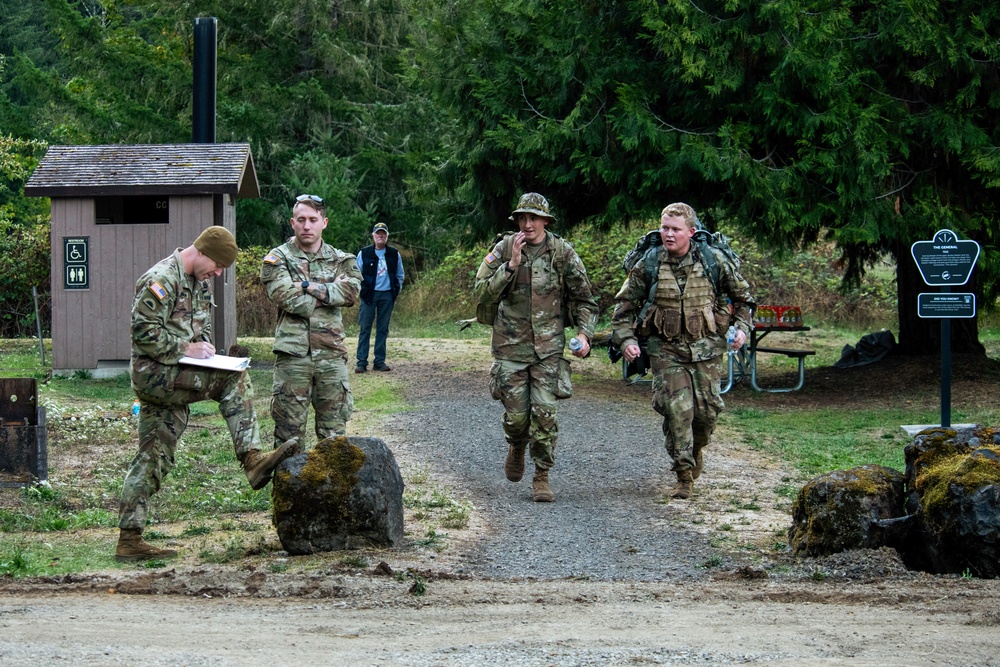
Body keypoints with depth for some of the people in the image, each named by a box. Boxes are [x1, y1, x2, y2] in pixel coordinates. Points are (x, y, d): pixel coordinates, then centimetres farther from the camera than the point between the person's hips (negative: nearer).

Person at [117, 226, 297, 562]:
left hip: (173, 378, 10)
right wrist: (186, 348, -17)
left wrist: (205, 347, 8)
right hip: (153, 373, -10)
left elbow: (202, 325, 29)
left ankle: (129, 540, 7)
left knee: (154, 458, 7)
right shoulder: (161, 280, -14)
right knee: (233, 379, -18)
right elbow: (143, 331, -20)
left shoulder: (198, 282, 17)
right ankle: (252, 460, -23)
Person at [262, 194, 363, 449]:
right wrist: (330, 291, -7)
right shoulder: (277, 260, 3)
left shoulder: (341, 260, 12)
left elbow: (351, 292, -8)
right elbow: (288, 300, -13)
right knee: (289, 430, -1)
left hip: (331, 354, 3)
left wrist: (308, 287, -11)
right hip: (293, 353, -2)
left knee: (334, 432, 5)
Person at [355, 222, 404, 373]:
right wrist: (361, 289, -1)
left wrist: (396, 291, 7)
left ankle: (379, 361, 11)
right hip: (369, 294, -2)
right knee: (365, 328, -4)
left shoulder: (394, 254, 7)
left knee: (383, 329, 6)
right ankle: (361, 362, -4)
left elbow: (400, 275, 16)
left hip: (387, 295, 2)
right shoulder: (364, 253, 1)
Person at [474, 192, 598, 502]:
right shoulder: (504, 249, 0)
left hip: (549, 347, 0)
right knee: (516, 414, 0)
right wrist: (511, 265, -17)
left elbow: (584, 299, 7)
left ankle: (542, 477, 2)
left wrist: (584, 333, -7)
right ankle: (516, 448, 35)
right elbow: (483, 293, -7)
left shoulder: (562, 252, 0)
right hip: (511, 345, 0)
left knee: (544, 412, -9)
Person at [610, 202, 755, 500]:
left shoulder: (713, 260, -3)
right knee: (677, 408, -14)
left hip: (705, 349, 1)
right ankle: (684, 475, -4)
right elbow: (625, 305, 5)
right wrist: (626, 339, -7)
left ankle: (695, 450, 34)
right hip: (666, 350, -1)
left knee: (706, 409, 1)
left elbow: (743, 295, 12)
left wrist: (742, 327, -1)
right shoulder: (648, 265, -5)